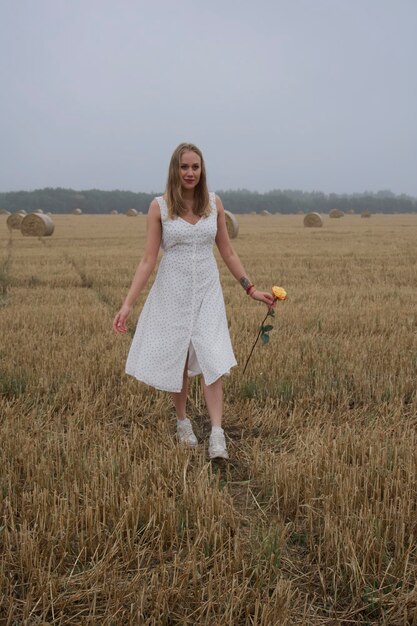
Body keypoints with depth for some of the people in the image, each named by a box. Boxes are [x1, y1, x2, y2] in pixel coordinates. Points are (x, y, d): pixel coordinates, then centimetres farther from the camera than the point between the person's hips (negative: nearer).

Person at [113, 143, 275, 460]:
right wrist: (128, 304, -11)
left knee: (212, 360, -9)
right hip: (173, 291, -1)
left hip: (207, 291, 1)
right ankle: (183, 421, 30)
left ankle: (217, 435, -6)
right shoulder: (159, 206, -5)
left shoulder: (214, 203, 2)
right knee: (176, 359, 10)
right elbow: (148, 260, -5)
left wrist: (251, 288, 7)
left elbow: (227, 251, 9)